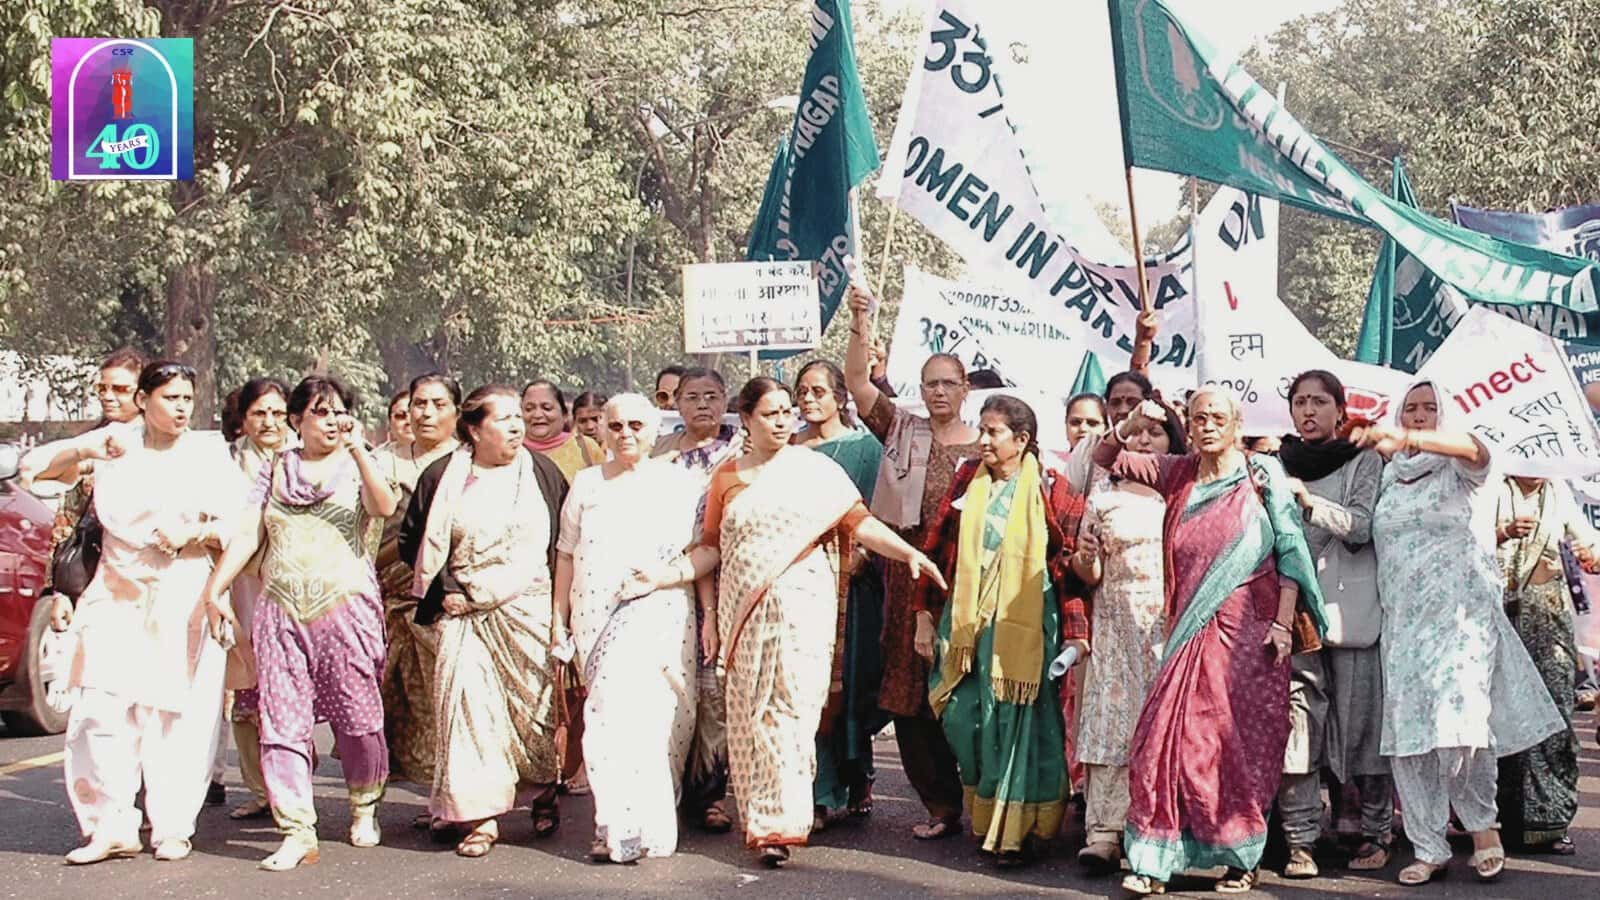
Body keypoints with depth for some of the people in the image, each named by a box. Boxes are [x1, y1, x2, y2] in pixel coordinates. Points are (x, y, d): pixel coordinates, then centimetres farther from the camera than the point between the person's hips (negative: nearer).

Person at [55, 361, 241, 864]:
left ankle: (173, 828, 8)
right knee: (103, 709, -8)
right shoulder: (116, 443, 7)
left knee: (175, 716, -2)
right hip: (117, 596, 1)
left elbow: (237, 528, 3)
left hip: (184, 600, -1)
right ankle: (112, 827, -1)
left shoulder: (208, 453, 5)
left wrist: (194, 533, -15)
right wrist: (84, 451, -11)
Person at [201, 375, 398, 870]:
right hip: (281, 609, 2)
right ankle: (297, 832, -2)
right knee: (283, 720, -4)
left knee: (357, 716, 2)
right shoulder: (276, 471, 15)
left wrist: (358, 449, -20)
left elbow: (385, 506, -12)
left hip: (345, 604, -2)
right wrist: (215, 587, 0)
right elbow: (249, 534, 10)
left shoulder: (355, 467, 9)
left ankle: (364, 807, 24)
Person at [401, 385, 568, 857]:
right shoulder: (442, 477, 2)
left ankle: (544, 792, 27)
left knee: (534, 705, 4)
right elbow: (412, 541, 6)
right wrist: (444, 589, -3)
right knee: (469, 703, -8)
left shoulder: (542, 472, 6)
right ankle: (480, 816, -4)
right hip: (465, 613, -1)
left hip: (530, 610, 1)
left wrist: (559, 597, 3)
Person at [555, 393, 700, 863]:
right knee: (615, 715, -3)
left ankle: (624, 828, -1)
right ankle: (626, 827, 3)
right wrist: (559, 619, 10)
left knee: (646, 718, -11)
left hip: (661, 616, -2)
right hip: (597, 619, 3)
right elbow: (567, 556, 16)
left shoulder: (679, 483, 8)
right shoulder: (586, 484, 16)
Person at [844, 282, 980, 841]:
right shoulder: (903, 433, 9)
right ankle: (940, 805, 14)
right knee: (909, 695, 3)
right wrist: (860, 326, -16)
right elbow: (857, 382, -2)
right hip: (908, 579, 2)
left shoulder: (983, 448, 6)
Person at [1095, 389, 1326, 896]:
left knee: (1242, 742, 2)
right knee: (1173, 738, -3)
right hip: (1191, 633, 3)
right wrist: (1130, 427, -8)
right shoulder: (1178, 475, 10)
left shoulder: (1263, 476, 0)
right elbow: (1104, 458, 13)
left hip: (1249, 632, -3)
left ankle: (1242, 858, 13)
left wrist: (1284, 623, -10)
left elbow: (1290, 549, -2)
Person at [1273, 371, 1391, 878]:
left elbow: (1361, 526, -7)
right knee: (1296, 721, -5)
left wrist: (1306, 498, -14)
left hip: (1351, 607, -2)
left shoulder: (1363, 461, 6)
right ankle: (1300, 842, -2)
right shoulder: (1278, 465, 15)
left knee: (1361, 721, -1)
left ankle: (1376, 834, 10)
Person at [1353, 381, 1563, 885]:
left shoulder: (1461, 470, 1)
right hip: (1402, 620, 5)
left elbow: (1474, 448, -25)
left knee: (1458, 724, -17)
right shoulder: (1389, 478, 17)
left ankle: (1483, 825, 7)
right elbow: (1370, 541, 26)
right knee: (1407, 733, -1)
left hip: (1460, 613, -5)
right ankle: (1428, 850, 6)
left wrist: (1404, 439, -40)